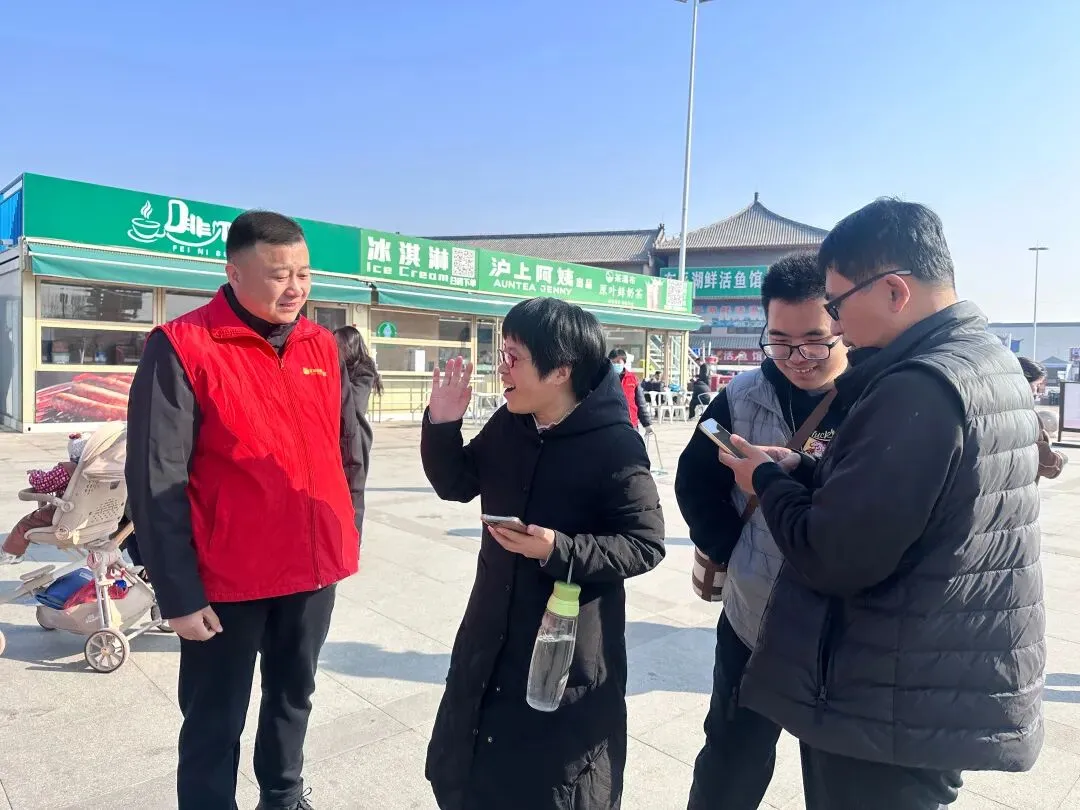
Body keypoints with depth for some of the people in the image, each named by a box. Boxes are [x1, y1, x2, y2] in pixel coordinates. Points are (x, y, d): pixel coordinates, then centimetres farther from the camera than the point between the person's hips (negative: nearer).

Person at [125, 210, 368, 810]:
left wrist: (349, 532, 9)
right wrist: (178, 593, -13)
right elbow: (155, 483, -14)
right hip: (227, 580, -5)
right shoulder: (183, 347, -13)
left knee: (294, 697, 24)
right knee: (215, 723, 12)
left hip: (315, 569, 6)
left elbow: (349, 448, 12)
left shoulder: (321, 347, 4)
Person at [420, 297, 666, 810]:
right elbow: (457, 485, 9)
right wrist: (441, 426, -7)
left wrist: (560, 550, -29)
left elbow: (646, 545, -18)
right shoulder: (506, 425, -2)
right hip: (494, 633, 7)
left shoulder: (615, 446, -21)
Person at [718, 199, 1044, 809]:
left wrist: (768, 480, -9)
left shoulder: (919, 388, -26)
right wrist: (803, 472, 1)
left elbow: (833, 560, -25)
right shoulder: (994, 360, 6)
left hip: (895, 711, -9)